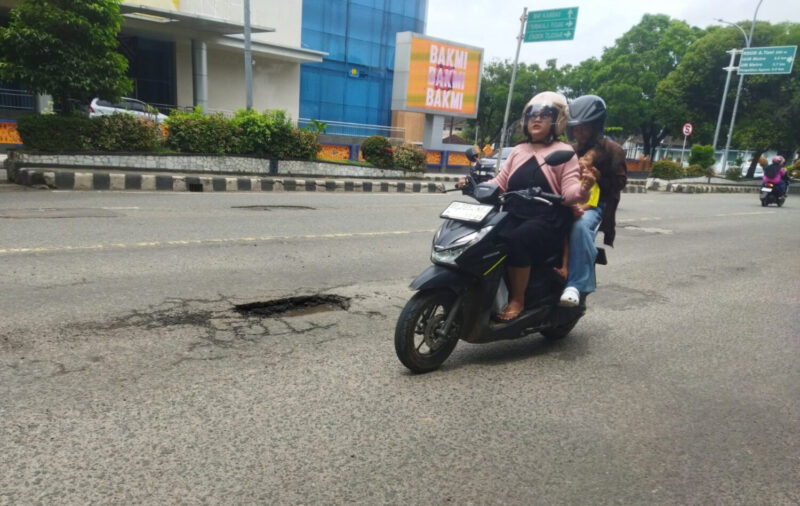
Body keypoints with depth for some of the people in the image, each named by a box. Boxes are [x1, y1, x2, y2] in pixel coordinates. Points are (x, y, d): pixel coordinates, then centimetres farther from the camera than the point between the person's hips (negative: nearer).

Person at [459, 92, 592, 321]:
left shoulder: (564, 151, 3)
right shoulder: (518, 150, 21)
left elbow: (569, 191, -7)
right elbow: (500, 183, 17)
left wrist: (582, 190, -30)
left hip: (547, 222, -5)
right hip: (514, 217, 5)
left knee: (516, 241, -34)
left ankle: (517, 300, -17)